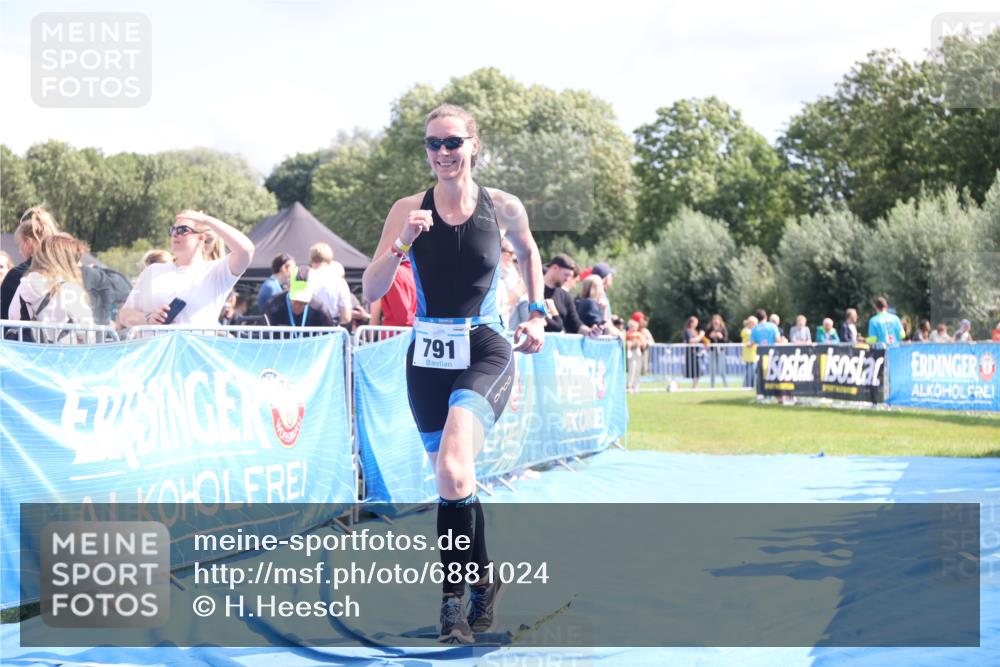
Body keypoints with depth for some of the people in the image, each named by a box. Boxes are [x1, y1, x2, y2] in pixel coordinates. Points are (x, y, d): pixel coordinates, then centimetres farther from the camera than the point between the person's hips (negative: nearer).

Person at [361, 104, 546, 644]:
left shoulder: (504, 208, -1)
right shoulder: (408, 210, -1)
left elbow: (528, 254, 22)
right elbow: (370, 291, -4)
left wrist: (537, 313, 13)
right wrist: (402, 242, -18)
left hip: (486, 352, -3)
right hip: (428, 356, 3)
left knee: (452, 470, -24)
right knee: (452, 479, 9)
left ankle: (453, 597, -10)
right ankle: (481, 579, 27)